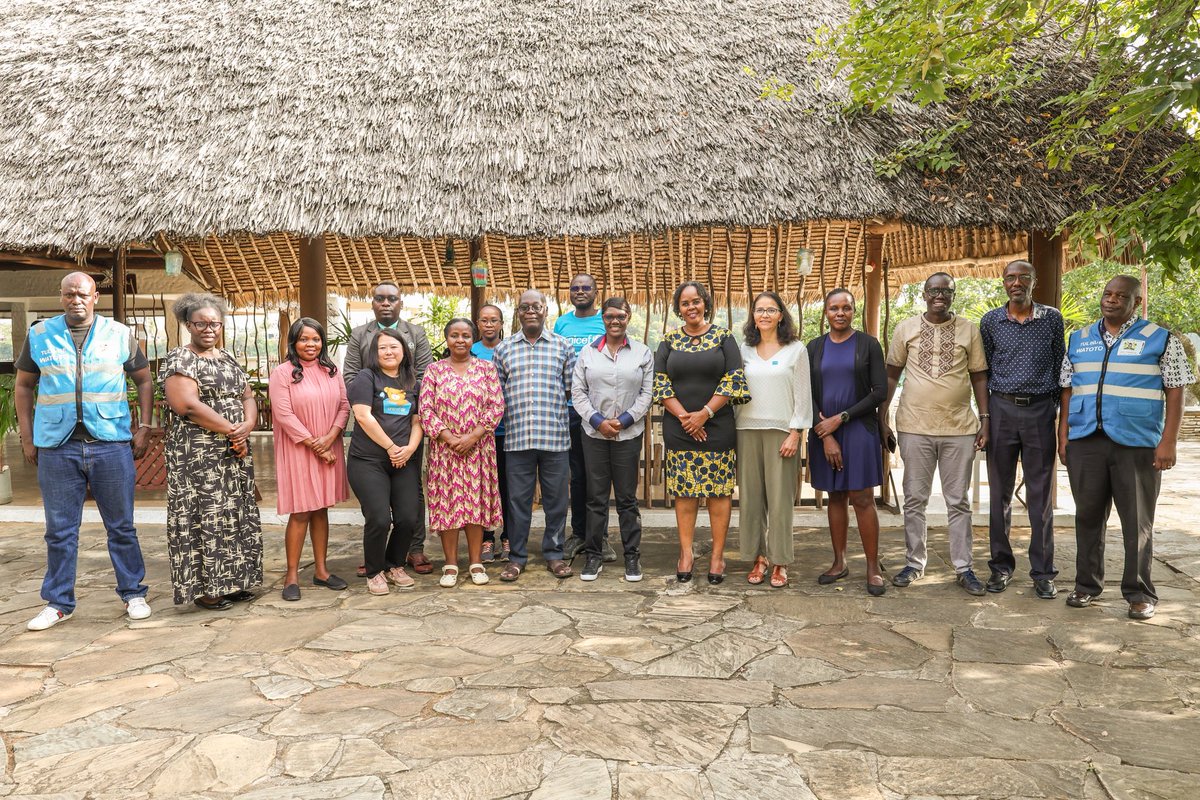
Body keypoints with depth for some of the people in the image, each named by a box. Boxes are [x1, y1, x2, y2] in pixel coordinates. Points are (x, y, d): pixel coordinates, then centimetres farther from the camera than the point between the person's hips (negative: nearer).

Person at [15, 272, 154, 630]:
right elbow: (23, 387, 12)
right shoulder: (39, 334, 7)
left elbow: (144, 380, 10)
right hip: (56, 446, 1)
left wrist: (144, 428, 1)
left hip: (112, 444, -1)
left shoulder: (120, 334, 5)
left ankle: (133, 594, 17)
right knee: (59, 531, 8)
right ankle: (58, 602, 20)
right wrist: (27, 438, 5)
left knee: (121, 526, 6)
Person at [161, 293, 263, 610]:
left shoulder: (229, 358, 16)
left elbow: (248, 397, 13)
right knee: (204, 516, -4)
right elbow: (187, 406, -19)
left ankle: (230, 582, 19)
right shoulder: (179, 360, -6)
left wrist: (247, 426, -9)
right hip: (198, 456, -7)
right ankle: (203, 588, 6)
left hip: (235, 453, 7)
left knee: (237, 515, 9)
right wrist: (231, 430, -16)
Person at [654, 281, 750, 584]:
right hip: (679, 429, 2)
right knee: (684, 491, 4)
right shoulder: (669, 341, 8)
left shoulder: (723, 337, 3)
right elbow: (659, 382, 2)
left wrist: (704, 413, -12)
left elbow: (734, 379, -5)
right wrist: (683, 416, -10)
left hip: (718, 428, -1)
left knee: (719, 490, 1)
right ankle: (686, 552, 13)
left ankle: (718, 554, 9)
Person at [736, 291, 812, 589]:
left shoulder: (796, 349, 3)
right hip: (747, 430, 3)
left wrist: (795, 432, -8)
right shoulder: (744, 350, 10)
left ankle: (779, 561, 9)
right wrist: (732, 429, 6)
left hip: (781, 431, -3)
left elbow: (803, 395, 0)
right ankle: (759, 557, 14)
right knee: (750, 496, 4)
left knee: (780, 498, -1)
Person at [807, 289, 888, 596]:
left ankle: (873, 567, 4)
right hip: (823, 431, 3)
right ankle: (839, 562, 18)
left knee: (862, 499, -5)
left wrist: (841, 418, -11)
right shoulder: (815, 347, 8)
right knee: (835, 496, 9)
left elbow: (880, 392, -5)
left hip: (859, 429, -3)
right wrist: (825, 435, -6)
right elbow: (808, 395, 4)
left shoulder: (868, 344, 0)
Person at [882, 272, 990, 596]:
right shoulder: (906, 328, 4)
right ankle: (914, 563, 19)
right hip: (915, 427, 0)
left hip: (959, 428, 0)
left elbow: (979, 376, 8)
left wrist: (985, 420, 1)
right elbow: (892, 374, 8)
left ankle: (963, 568, 15)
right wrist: (882, 418, 4)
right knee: (914, 500, 7)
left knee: (958, 502, 7)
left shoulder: (969, 329, 5)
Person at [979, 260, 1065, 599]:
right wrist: (985, 415, 5)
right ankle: (1001, 566, 16)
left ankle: (1043, 572, 10)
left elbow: (1059, 366, 8)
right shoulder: (991, 321, 5)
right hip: (1002, 409, 1)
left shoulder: (1052, 318, 4)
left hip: (1040, 410, -1)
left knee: (1041, 495, 3)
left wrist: (1060, 410, 4)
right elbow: (984, 369, 9)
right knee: (1000, 493, 6)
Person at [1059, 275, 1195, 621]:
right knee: (1088, 516, 10)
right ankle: (1087, 585, 21)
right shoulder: (1079, 340, 13)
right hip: (1085, 441, 3)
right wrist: (1063, 435, 6)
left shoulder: (1160, 340, 2)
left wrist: (1168, 441, -9)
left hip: (1137, 443, -3)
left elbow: (1175, 393, -1)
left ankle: (1139, 593, 14)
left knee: (1138, 522, 3)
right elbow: (1068, 390, 14)